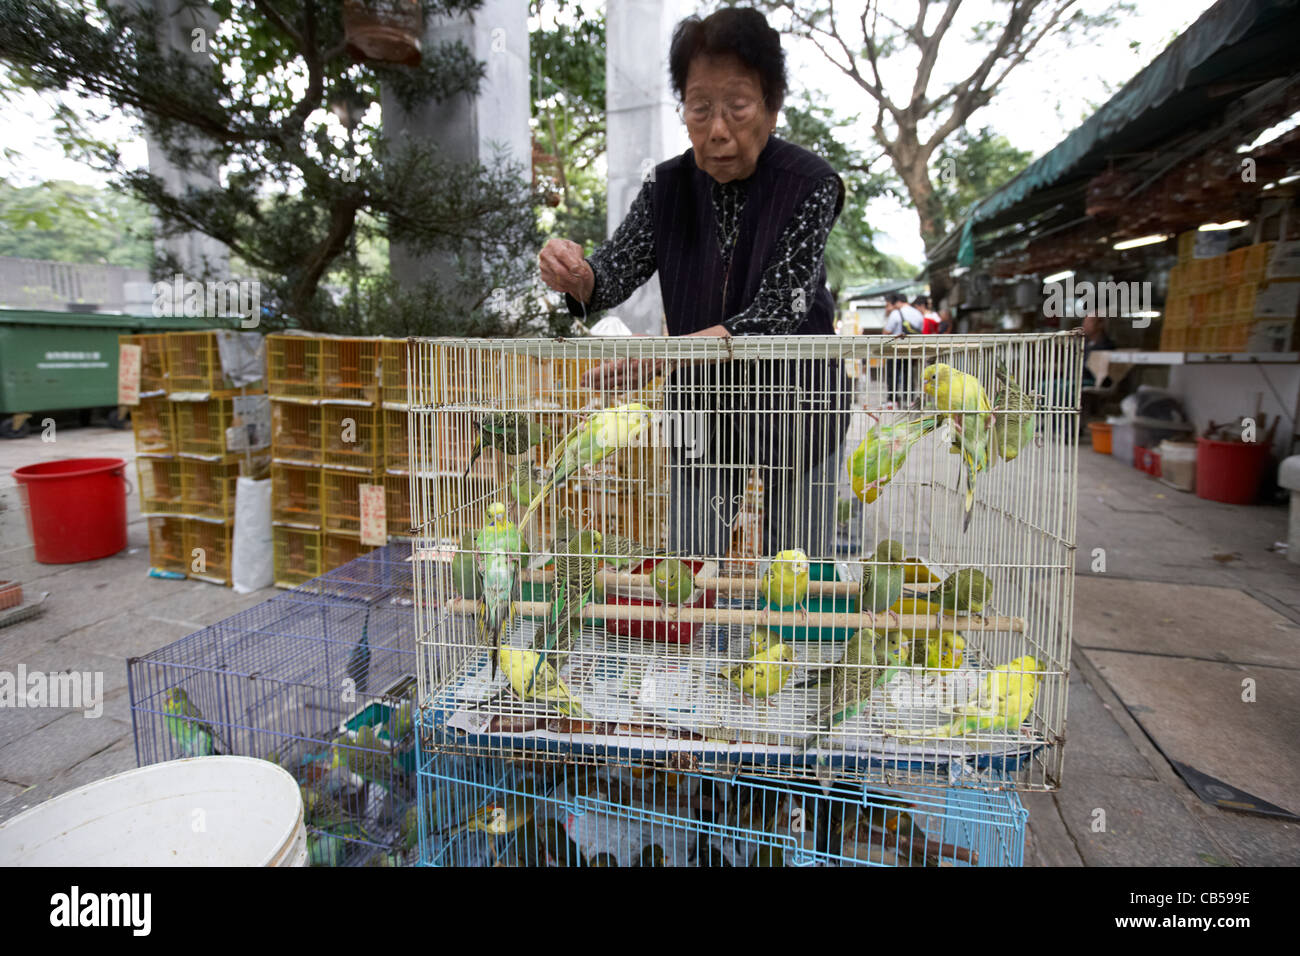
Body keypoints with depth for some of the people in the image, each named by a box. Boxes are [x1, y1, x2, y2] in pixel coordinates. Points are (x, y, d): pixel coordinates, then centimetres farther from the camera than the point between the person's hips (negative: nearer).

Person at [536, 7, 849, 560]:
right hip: (700, 406, 3)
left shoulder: (809, 184, -16)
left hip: (797, 404, -2)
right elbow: (616, 274, -11)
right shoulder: (668, 187, -3)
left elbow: (777, 313, -25)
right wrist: (577, 277, -35)